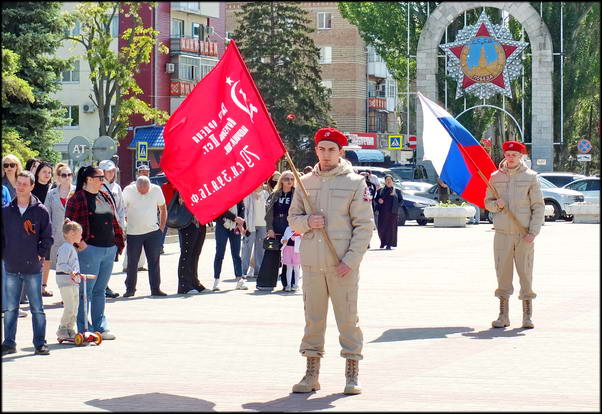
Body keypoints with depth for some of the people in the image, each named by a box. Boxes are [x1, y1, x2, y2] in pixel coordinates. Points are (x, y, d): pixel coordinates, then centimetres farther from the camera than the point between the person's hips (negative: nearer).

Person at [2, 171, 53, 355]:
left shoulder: (40, 211, -1)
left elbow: (47, 237, 3)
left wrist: (40, 255, -5)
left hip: (33, 268, -2)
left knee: (37, 308, 2)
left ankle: (40, 343, 8)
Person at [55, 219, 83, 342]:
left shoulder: (71, 248, 19)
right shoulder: (66, 247, -13)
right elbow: (61, 265, -23)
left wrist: (77, 275, 32)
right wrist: (71, 272, -35)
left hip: (73, 282, 10)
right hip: (65, 281, -10)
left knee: (75, 307, 11)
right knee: (69, 308, -11)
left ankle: (70, 330, 18)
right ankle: (62, 331, -3)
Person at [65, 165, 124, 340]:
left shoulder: (105, 197, 15)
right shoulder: (77, 199, -7)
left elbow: (114, 221, 20)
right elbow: (69, 222, -12)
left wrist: (118, 241, 14)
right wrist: (79, 242, -17)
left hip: (109, 250, 7)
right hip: (89, 250, -7)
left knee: (100, 290, 13)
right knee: (86, 290, -2)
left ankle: (100, 327, 19)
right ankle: (84, 330, 3)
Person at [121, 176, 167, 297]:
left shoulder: (156, 190, -3)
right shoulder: (128, 191, -8)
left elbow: (163, 208, 9)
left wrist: (162, 228, 5)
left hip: (153, 232, 1)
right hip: (133, 233, -1)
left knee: (154, 261, 2)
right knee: (132, 263, 5)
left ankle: (155, 289, 8)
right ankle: (130, 289, 16)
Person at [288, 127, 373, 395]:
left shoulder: (354, 183, 0)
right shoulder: (305, 182, 10)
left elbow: (364, 226, -2)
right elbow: (292, 218, 16)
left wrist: (351, 260, -11)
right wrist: (307, 221, -8)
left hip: (343, 263, -3)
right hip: (312, 262, 3)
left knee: (347, 318, -2)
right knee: (313, 318, 7)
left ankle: (352, 374, 6)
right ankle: (311, 373, 13)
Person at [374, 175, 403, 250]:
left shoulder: (397, 191, 12)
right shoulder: (380, 190, 16)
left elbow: (401, 200, 9)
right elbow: (376, 199, 15)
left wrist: (396, 206, -7)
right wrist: (378, 201, -7)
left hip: (393, 212, -1)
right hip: (383, 212, 1)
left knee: (391, 227, -6)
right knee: (381, 228, -3)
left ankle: (389, 244, -1)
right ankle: (383, 242, 18)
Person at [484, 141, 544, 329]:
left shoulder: (530, 176, 2)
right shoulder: (495, 177, 8)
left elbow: (538, 206, 1)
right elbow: (487, 202, 15)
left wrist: (533, 232, -9)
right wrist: (497, 204, -9)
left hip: (524, 234, -2)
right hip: (502, 233, 2)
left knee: (526, 273, -1)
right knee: (503, 273, 1)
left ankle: (527, 316, 6)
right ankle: (503, 316, 7)